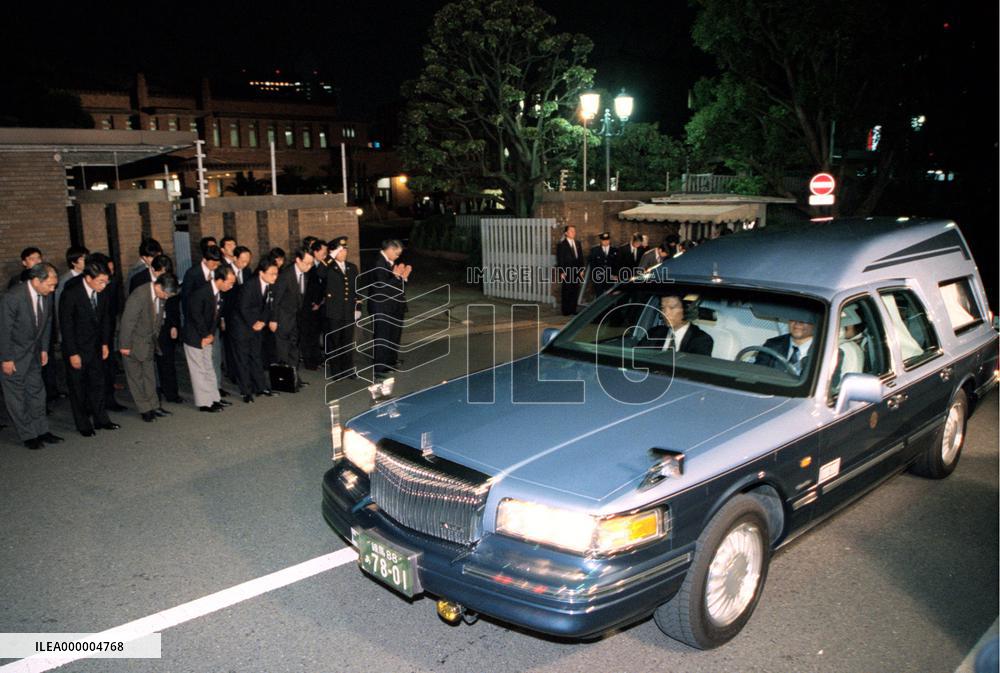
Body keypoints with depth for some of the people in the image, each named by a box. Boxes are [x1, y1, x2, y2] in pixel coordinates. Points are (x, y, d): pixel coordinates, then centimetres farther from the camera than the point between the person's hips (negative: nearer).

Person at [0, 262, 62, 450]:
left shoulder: (47, 296, -8)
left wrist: (44, 349, 8)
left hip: (33, 352, 6)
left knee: (36, 391, 13)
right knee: (16, 396, 3)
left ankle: (41, 431, 23)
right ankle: (28, 435, 12)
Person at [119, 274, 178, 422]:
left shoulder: (161, 296, -8)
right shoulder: (138, 297, -29)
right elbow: (127, 321, -22)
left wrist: (155, 338, 11)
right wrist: (125, 346, -17)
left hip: (149, 343, 6)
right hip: (134, 344, -6)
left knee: (149, 376, 13)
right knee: (136, 377, 6)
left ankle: (153, 407, 22)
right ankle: (145, 409, 14)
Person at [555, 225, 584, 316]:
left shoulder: (578, 244, 13)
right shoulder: (561, 245, -4)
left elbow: (581, 258, 15)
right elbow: (560, 260, -7)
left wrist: (581, 270, 8)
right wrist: (562, 272, -12)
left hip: (576, 272, 5)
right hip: (566, 272, -5)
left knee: (575, 291, 6)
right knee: (566, 292, -1)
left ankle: (573, 310, 13)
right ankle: (566, 311, 6)